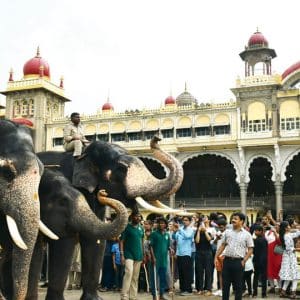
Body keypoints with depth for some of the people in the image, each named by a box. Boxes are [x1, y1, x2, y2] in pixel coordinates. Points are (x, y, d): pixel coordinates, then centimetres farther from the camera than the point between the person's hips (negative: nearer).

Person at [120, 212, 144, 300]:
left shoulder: (141, 228, 11)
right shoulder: (127, 227, -6)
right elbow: (121, 241, -7)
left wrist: (143, 255, 14)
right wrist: (122, 254, -14)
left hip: (138, 255, 6)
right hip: (128, 254, -6)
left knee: (135, 277, 8)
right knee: (129, 272, -20)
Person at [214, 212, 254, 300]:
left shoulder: (246, 234, 0)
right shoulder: (227, 232, 9)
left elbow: (250, 249, 0)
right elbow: (222, 245, 13)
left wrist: (244, 261, -8)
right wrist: (216, 257, 6)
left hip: (238, 261, -3)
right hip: (227, 260, 3)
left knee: (238, 285, 6)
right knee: (225, 284, 8)